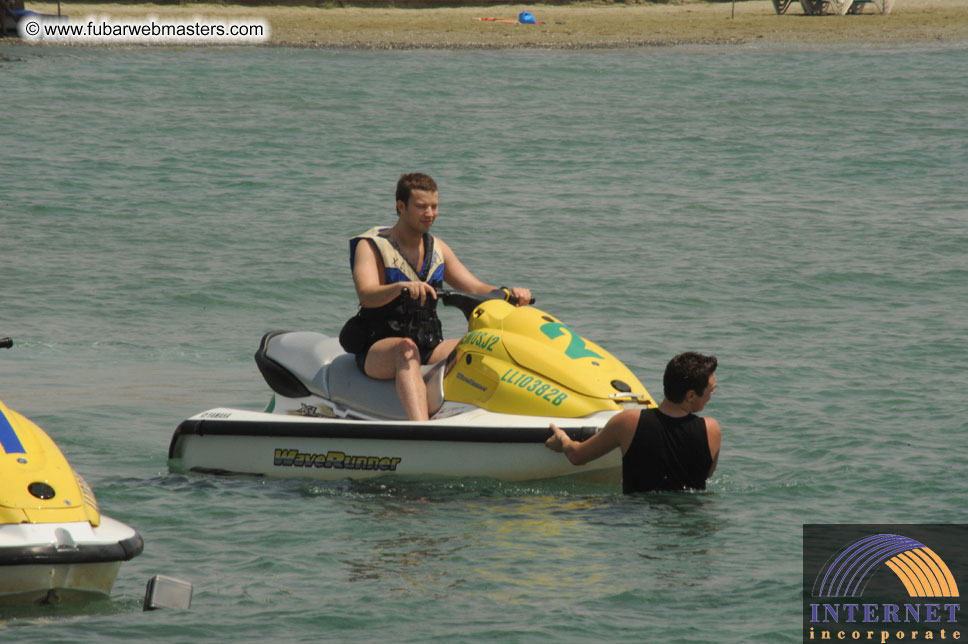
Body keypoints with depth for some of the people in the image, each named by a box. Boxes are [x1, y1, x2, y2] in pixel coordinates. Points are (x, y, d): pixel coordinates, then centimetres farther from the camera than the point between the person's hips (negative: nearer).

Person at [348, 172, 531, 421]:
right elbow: (366, 295, -22)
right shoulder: (370, 247, -4)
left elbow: (475, 288, 11)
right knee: (406, 349, -39)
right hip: (378, 351, -6)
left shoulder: (437, 248, 15)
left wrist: (510, 294, -10)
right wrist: (402, 287, -42)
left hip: (429, 349, 6)